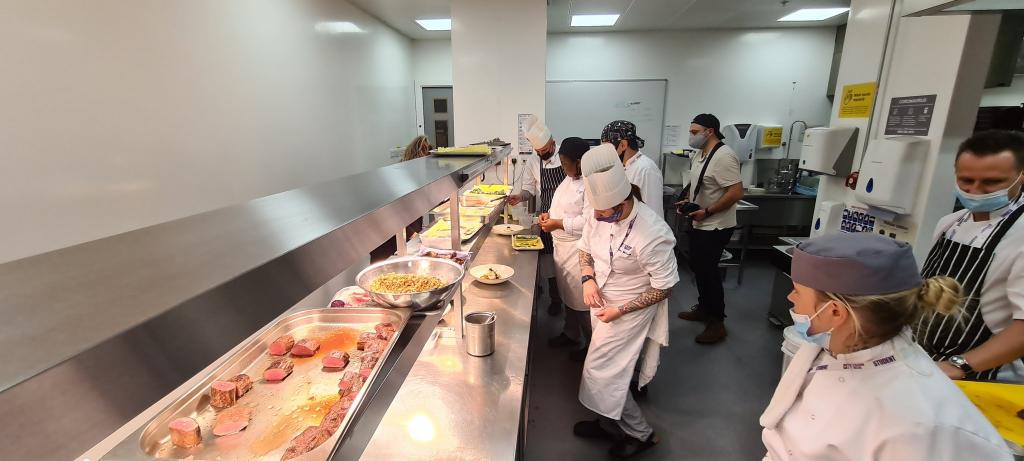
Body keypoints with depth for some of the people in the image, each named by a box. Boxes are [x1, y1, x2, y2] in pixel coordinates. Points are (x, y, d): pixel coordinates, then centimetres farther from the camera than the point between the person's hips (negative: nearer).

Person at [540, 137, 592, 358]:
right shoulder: (570, 178, 9)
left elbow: (588, 221, -28)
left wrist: (558, 223, -21)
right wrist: (550, 215, 3)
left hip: (580, 250, -9)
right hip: (563, 247, 9)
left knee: (582, 299, 5)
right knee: (568, 294, 22)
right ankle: (570, 334, 42)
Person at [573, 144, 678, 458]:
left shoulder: (651, 234, -30)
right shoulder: (600, 216, -10)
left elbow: (665, 287, -19)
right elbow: (586, 248, 8)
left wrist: (621, 311, -19)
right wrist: (588, 279, -11)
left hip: (628, 312, -6)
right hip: (602, 304, 6)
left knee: (601, 373, 0)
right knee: (609, 369, 19)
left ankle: (640, 433, 25)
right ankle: (610, 423, 43)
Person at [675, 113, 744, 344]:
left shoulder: (723, 156, -20)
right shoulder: (699, 156, 10)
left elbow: (737, 191, -25)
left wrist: (707, 211, -24)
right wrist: (688, 202, 4)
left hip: (715, 227, -9)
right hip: (699, 224, 9)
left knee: (708, 272, -2)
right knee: (698, 268, 18)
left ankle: (717, 323, 12)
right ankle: (703, 308, 35)